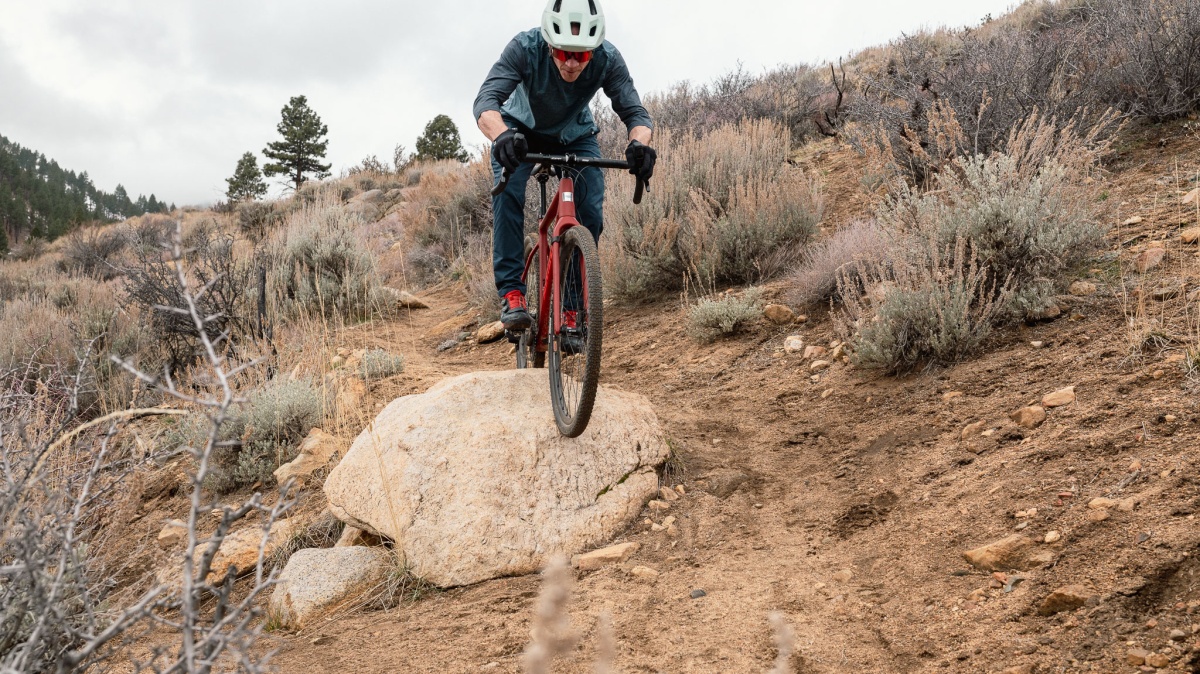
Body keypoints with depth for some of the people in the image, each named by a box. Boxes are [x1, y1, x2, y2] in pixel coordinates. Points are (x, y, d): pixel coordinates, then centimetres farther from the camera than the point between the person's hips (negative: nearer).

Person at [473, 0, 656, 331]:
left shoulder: (608, 59, -31)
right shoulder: (526, 47, -36)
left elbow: (635, 113, -32)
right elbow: (486, 100, -45)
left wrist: (640, 144, -56)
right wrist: (501, 135, -67)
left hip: (575, 136, 2)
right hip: (521, 130, -1)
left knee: (591, 213, -17)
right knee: (507, 194, -28)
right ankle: (511, 292, -21)